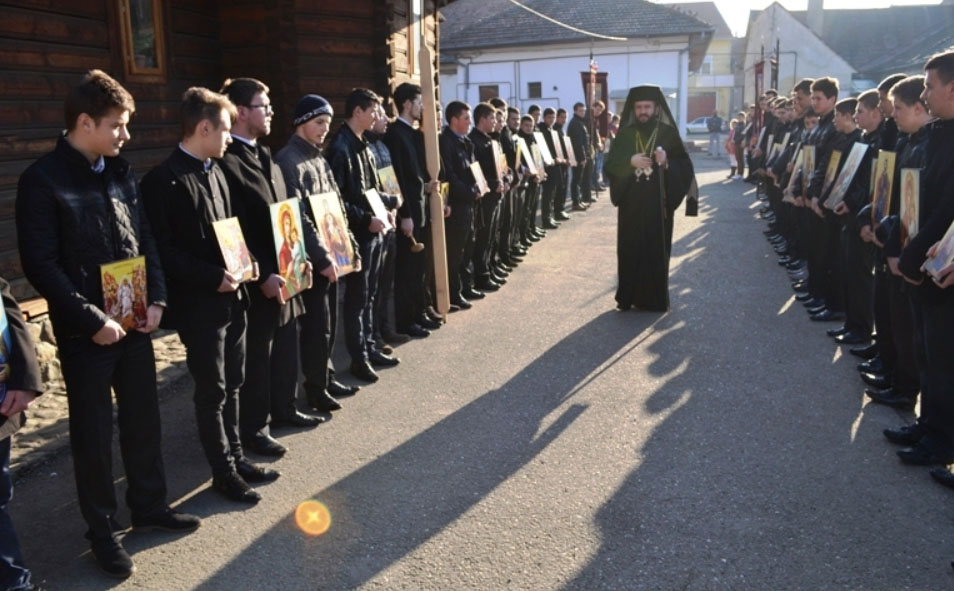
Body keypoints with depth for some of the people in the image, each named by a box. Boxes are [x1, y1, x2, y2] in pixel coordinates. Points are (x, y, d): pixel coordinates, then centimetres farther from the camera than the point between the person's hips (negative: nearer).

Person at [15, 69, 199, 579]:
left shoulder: (120, 171, 7)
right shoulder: (42, 180, -12)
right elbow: (40, 264, -16)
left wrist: (156, 299, -1)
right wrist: (92, 320, -17)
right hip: (86, 332, -6)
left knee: (143, 417, 16)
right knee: (93, 432, 8)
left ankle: (149, 504, 34)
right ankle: (102, 530, 24)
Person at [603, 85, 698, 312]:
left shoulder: (668, 133, 1)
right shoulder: (625, 134, 6)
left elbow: (685, 166, -1)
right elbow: (610, 164, 1)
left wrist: (667, 162, -20)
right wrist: (630, 161, -16)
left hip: (658, 203, -1)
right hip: (631, 203, 2)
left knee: (657, 249, 2)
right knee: (629, 249, 2)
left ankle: (655, 298, 12)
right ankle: (629, 296, 13)